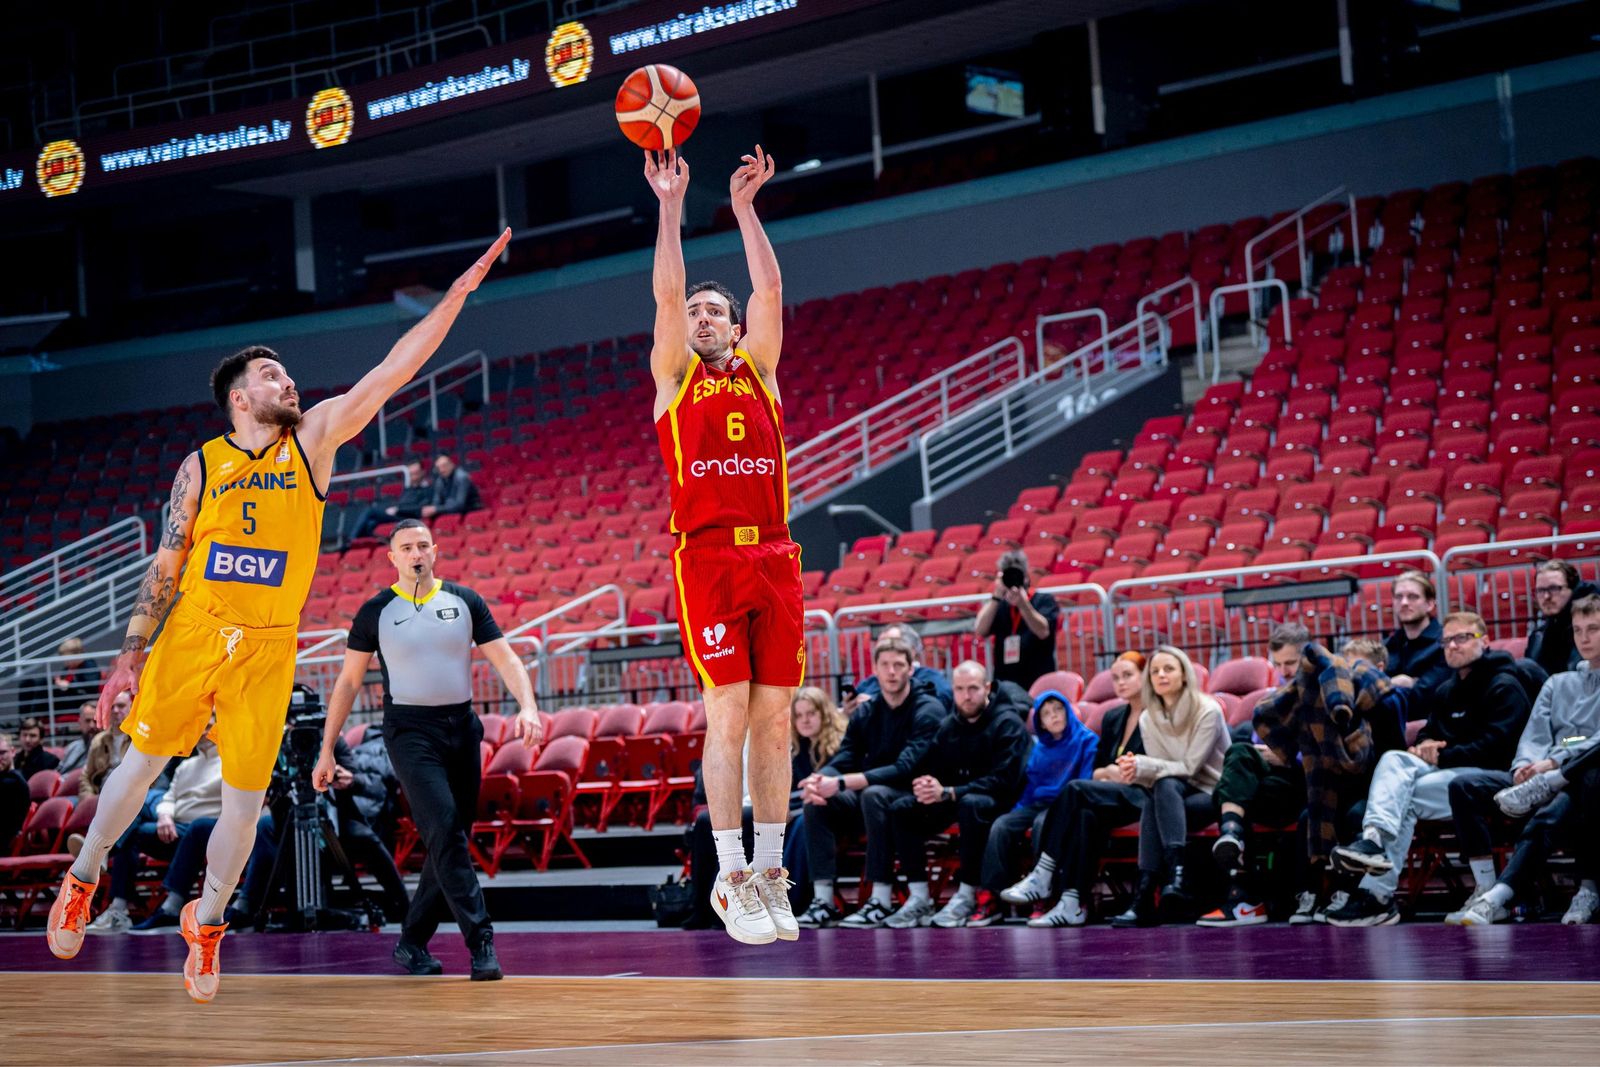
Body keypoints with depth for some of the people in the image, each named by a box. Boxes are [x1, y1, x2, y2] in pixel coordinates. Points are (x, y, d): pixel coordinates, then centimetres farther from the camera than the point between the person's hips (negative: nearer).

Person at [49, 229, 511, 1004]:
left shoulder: (314, 439, 2)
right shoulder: (201, 466, 2)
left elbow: (393, 371, -3)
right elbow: (166, 566, 6)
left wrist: (458, 294, -8)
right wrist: (132, 651, 2)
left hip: (269, 648, 1)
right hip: (192, 635, -1)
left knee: (244, 798, 2)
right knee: (141, 764, 7)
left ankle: (206, 924, 21)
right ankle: (83, 879, 30)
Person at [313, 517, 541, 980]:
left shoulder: (465, 601, 7)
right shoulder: (376, 611, 2)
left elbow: (506, 659, 3)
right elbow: (348, 682, 5)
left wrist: (527, 707, -15)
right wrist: (327, 751, 1)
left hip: (462, 728, 4)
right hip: (410, 730, -4)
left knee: (451, 839, 6)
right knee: (444, 828, -20)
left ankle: (412, 942, 20)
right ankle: (480, 941, -22)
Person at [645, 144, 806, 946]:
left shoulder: (760, 371, 17)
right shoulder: (674, 376, 12)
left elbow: (769, 289, 7)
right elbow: (666, 294, 0)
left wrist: (745, 206, 5)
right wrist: (671, 206, -1)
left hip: (773, 558, 3)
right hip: (707, 557, -3)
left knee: (773, 716, 2)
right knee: (727, 715, -8)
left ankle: (770, 873, 8)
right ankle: (732, 878, -4)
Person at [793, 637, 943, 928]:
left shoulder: (928, 710, -11)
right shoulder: (866, 713, 9)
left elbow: (905, 768, -24)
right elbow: (842, 760, 3)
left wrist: (842, 783, -32)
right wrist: (819, 780, -24)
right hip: (872, 803, 6)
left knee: (874, 794, -35)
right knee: (816, 802, -15)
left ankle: (881, 901, -34)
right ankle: (823, 901, -20)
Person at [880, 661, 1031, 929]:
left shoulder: (1007, 723, -9)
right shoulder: (949, 726, 10)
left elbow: (1004, 780, -20)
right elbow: (922, 768, 10)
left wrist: (948, 793, -28)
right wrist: (925, 785, -18)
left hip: (998, 802, -6)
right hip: (952, 802, 6)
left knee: (971, 804, -39)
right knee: (900, 810, -15)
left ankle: (967, 895, -31)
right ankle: (919, 897, -19)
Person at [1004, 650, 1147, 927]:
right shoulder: (1112, 719, 21)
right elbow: (1095, 771, 17)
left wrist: (1136, 771, -19)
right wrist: (1110, 772, -5)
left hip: (1143, 796, -5)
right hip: (1112, 796, 5)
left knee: (1076, 789, -30)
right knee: (1087, 815, -32)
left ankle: (1043, 877, -31)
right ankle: (1074, 904, -40)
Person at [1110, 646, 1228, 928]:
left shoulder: (1208, 711, -11)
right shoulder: (1149, 719, 4)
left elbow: (1190, 767, -17)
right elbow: (1159, 776, -1)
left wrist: (1143, 766, -27)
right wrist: (1137, 772, -24)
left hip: (1217, 795, -4)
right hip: (1173, 797, 4)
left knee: (1164, 790, -32)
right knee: (1164, 787, -31)